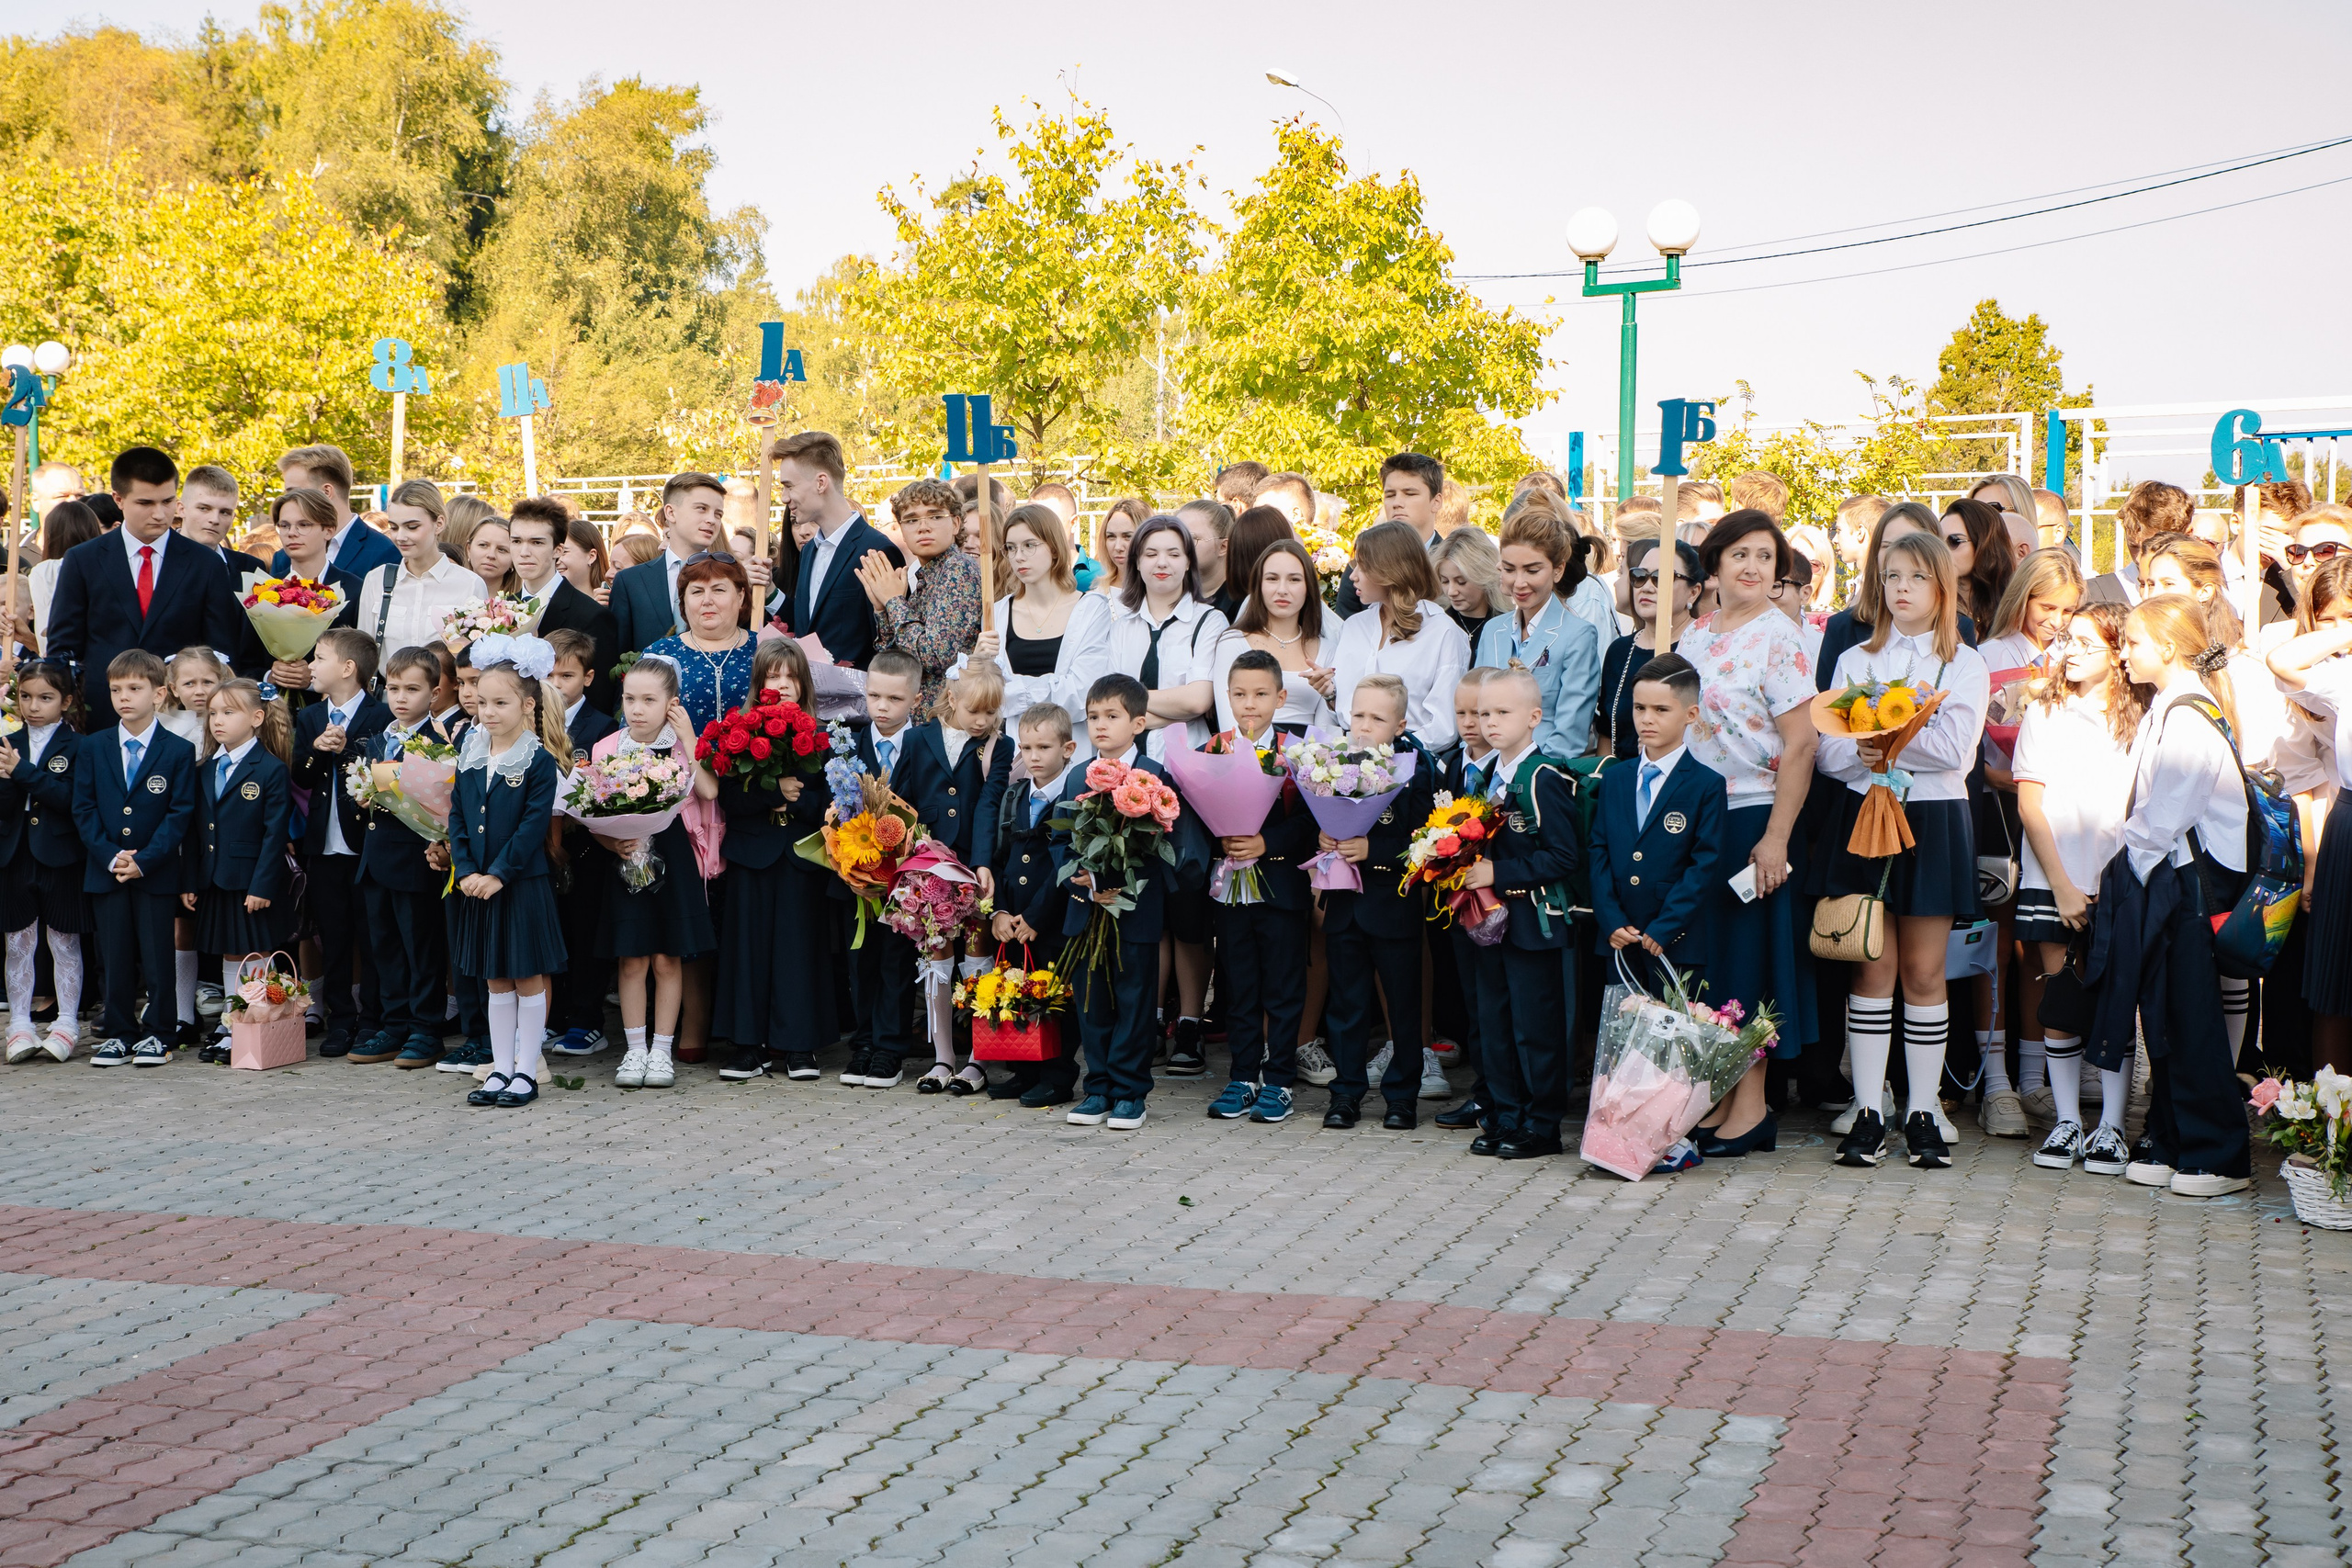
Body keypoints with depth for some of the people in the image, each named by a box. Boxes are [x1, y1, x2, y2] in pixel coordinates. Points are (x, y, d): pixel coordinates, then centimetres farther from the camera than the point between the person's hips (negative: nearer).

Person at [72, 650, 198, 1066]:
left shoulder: (179, 751, -2)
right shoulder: (93, 748, 6)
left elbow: (180, 814, -6)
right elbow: (83, 809, 3)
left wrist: (144, 860, -15)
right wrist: (109, 857, -10)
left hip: (156, 872, -2)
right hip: (105, 871, 3)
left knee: (157, 955, 2)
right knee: (114, 956, 8)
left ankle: (156, 1034, 11)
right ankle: (119, 1033, 16)